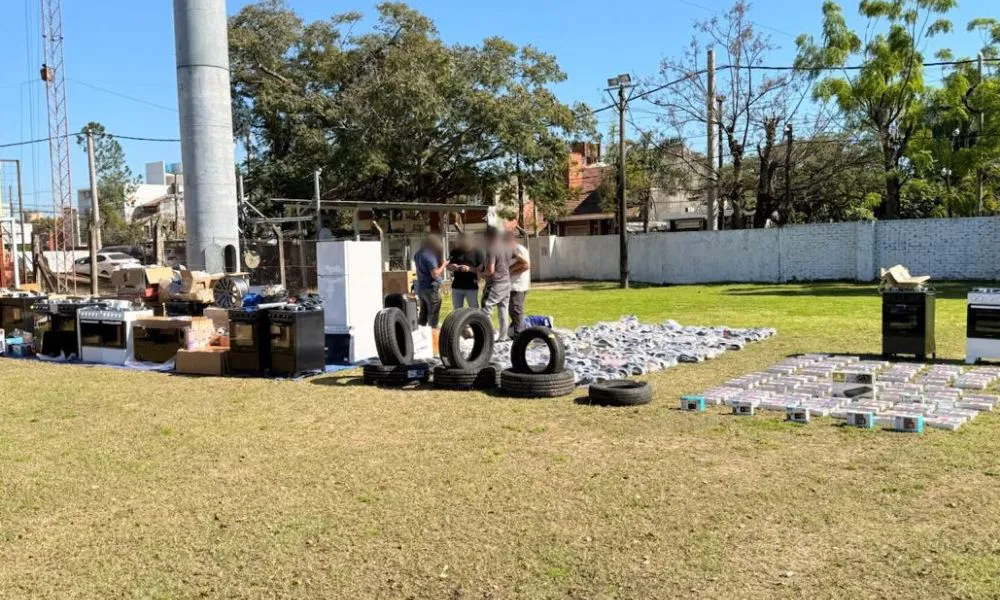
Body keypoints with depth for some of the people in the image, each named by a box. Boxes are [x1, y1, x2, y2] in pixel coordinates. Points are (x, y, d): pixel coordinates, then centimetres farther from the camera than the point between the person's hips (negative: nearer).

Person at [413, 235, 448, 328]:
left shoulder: (418, 254, 9)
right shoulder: (430, 256, -18)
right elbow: (435, 274, -21)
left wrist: (440, 264, 17)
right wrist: (443, 265, -8)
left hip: (421, 288, 8)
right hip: (431, 288, -8)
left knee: (423, 314, 13)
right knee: (433, 315, -3)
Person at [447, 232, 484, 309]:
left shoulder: (477, 252, -4)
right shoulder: (455, 252, 7)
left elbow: (482, 268, -9)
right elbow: (448, 266, 10)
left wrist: (469, 269, -24)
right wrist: (451, 267, -14)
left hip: (471, 287, -4)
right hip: (456, 286, 4)